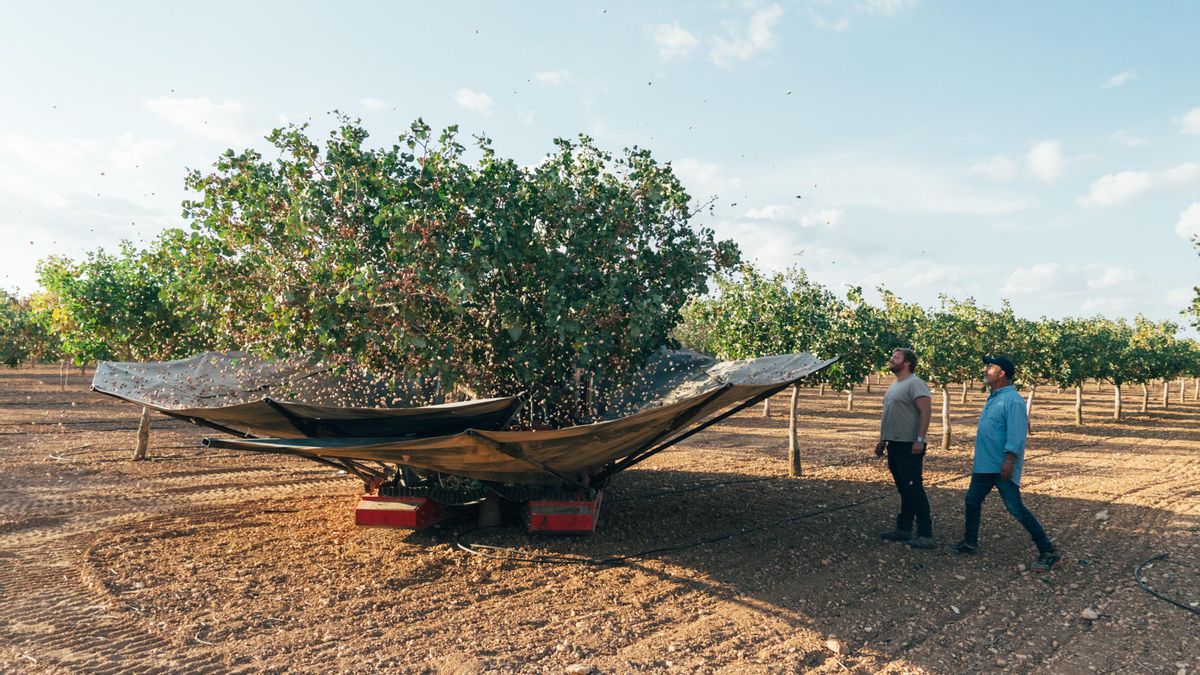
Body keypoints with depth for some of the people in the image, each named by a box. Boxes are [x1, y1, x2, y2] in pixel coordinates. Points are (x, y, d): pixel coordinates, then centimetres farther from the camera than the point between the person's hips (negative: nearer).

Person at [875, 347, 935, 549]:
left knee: (914, 489, -8)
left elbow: (925, 412, -20)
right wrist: (882, 440, 23)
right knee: (904, 490, 15)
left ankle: (925, 534, -4)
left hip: (909, 447, -10)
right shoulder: (894, 385, 17)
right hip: (894, 445, 10)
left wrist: (920, 440, -26)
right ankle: (903, 529, 22)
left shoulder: (915, 384, -12)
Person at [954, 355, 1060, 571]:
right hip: (984, 465, 10)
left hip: (1002, 468, -10)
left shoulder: (1013, 400, -17)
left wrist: (1009, 459, -29)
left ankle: (1048, 552, 0)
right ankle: (969, 543, 31)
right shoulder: (993, 398, 14)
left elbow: (1016, 434, -23)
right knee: (972, 501, 16)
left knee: (1016, 509, -8)